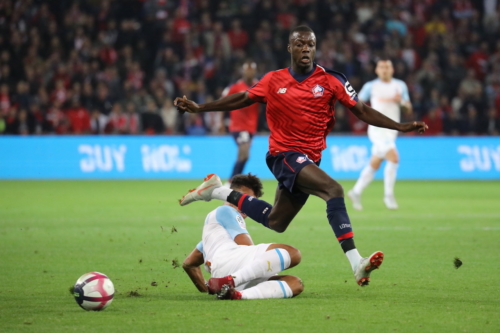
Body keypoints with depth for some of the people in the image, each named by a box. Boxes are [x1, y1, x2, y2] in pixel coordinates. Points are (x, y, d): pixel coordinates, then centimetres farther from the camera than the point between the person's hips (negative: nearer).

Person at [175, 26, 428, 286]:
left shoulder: (331, 80, 0)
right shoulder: (273, 81, 1)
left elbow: (362, 111, 1)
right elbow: (241, 100, 14)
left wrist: (400, 127, -9)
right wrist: (198, 108, 12)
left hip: (309, 159, 4)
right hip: (285, 154, -4)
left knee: (275, 222, 14)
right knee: (334, 189, -28)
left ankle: (219, 191, 33)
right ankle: (356, 264, -34)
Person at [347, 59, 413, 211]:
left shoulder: (400, 86, 9)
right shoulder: (371, 86, 1)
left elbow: (408, 109, 7)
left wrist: (401, 101, -14)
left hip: (391, 132, 5)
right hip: (377, 129, -5)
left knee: (374, 165, 9)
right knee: (394, 158, -22)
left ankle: (356, 192, 24)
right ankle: (388, 195, -13)